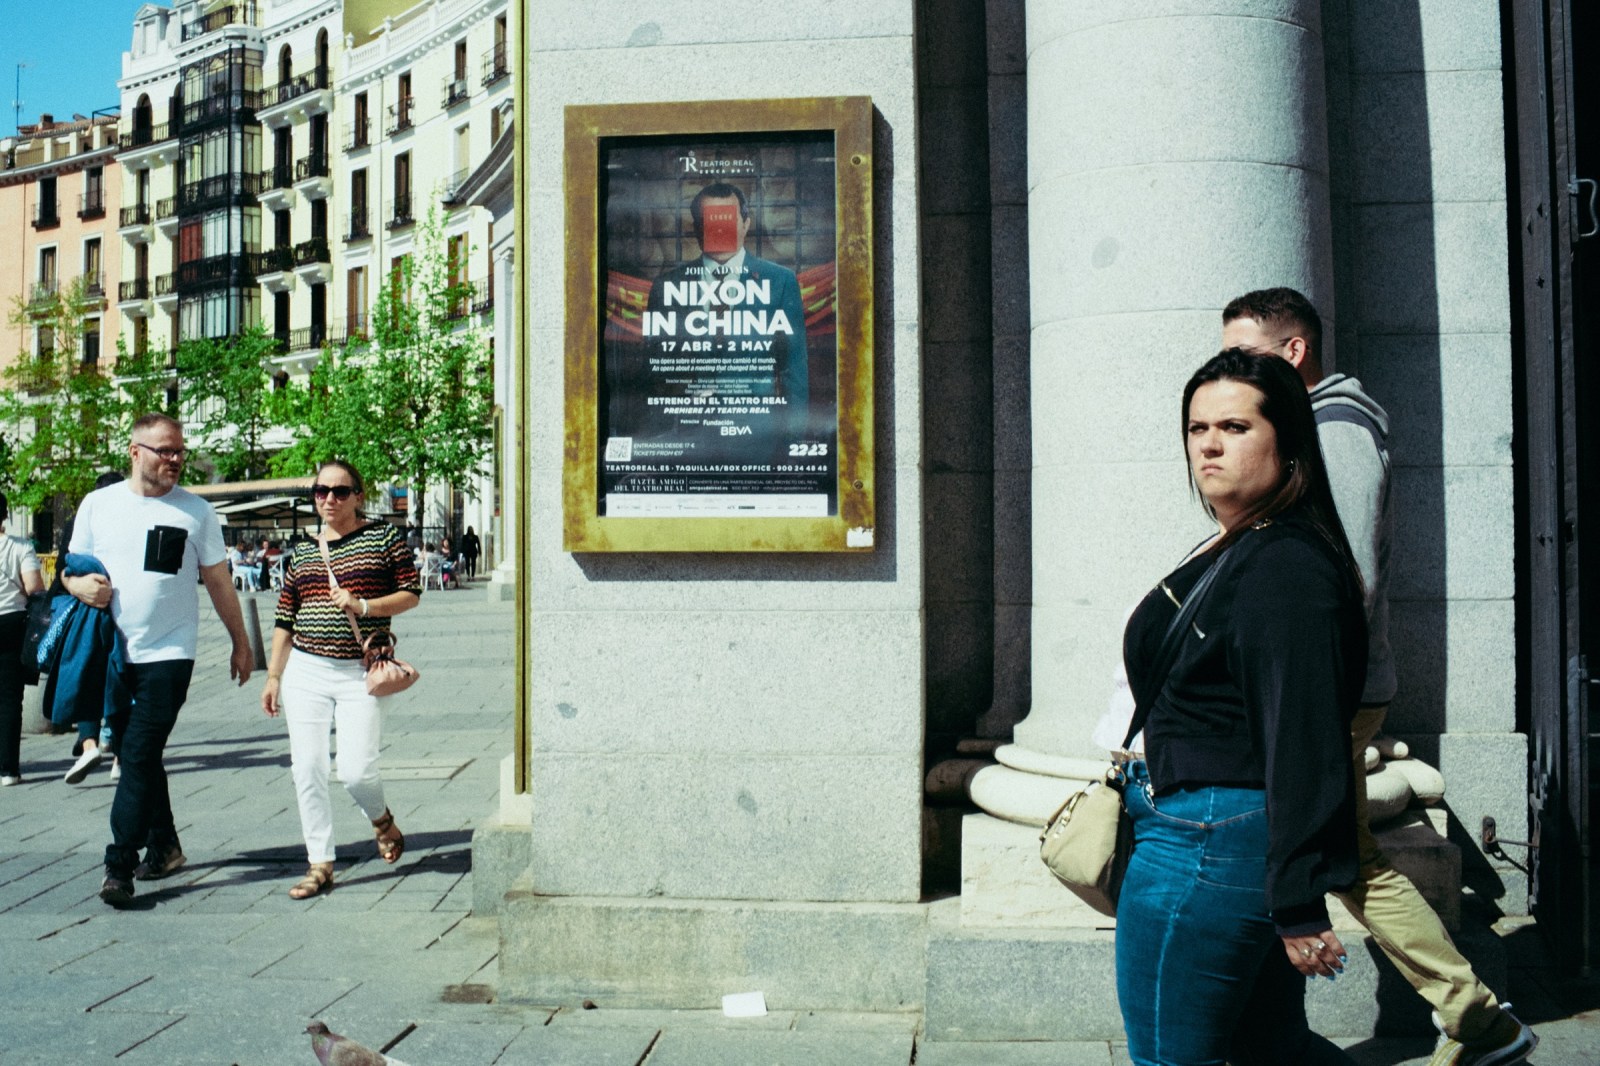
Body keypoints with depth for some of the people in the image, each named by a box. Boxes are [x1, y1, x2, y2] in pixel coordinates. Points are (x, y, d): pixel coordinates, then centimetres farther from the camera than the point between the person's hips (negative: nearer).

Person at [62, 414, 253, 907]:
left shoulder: (196, 511, 2)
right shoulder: (98, 504, 7)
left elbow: (218, 583, 7)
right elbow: (70, 569, 13)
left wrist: (240, 642, 7)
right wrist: (79, 584, -11)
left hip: (169, 651, -3)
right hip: (112, 652, 4)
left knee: (139, 756, -10)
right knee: (135, 755, 13)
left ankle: (119, 865, -8)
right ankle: (164, 845, 27)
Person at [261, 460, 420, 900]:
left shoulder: (383, 537, 1)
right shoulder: (301, 553, 11)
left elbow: (411, 593, -1)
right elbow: (285, 620, 14)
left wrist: (362, 606, -15)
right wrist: (273, 677, 11)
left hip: (360, 674, -3)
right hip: (305, 671, 4)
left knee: (356, 771, -11)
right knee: (307, 769, 0)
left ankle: (382, 819, 24)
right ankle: (320, 864, 13)